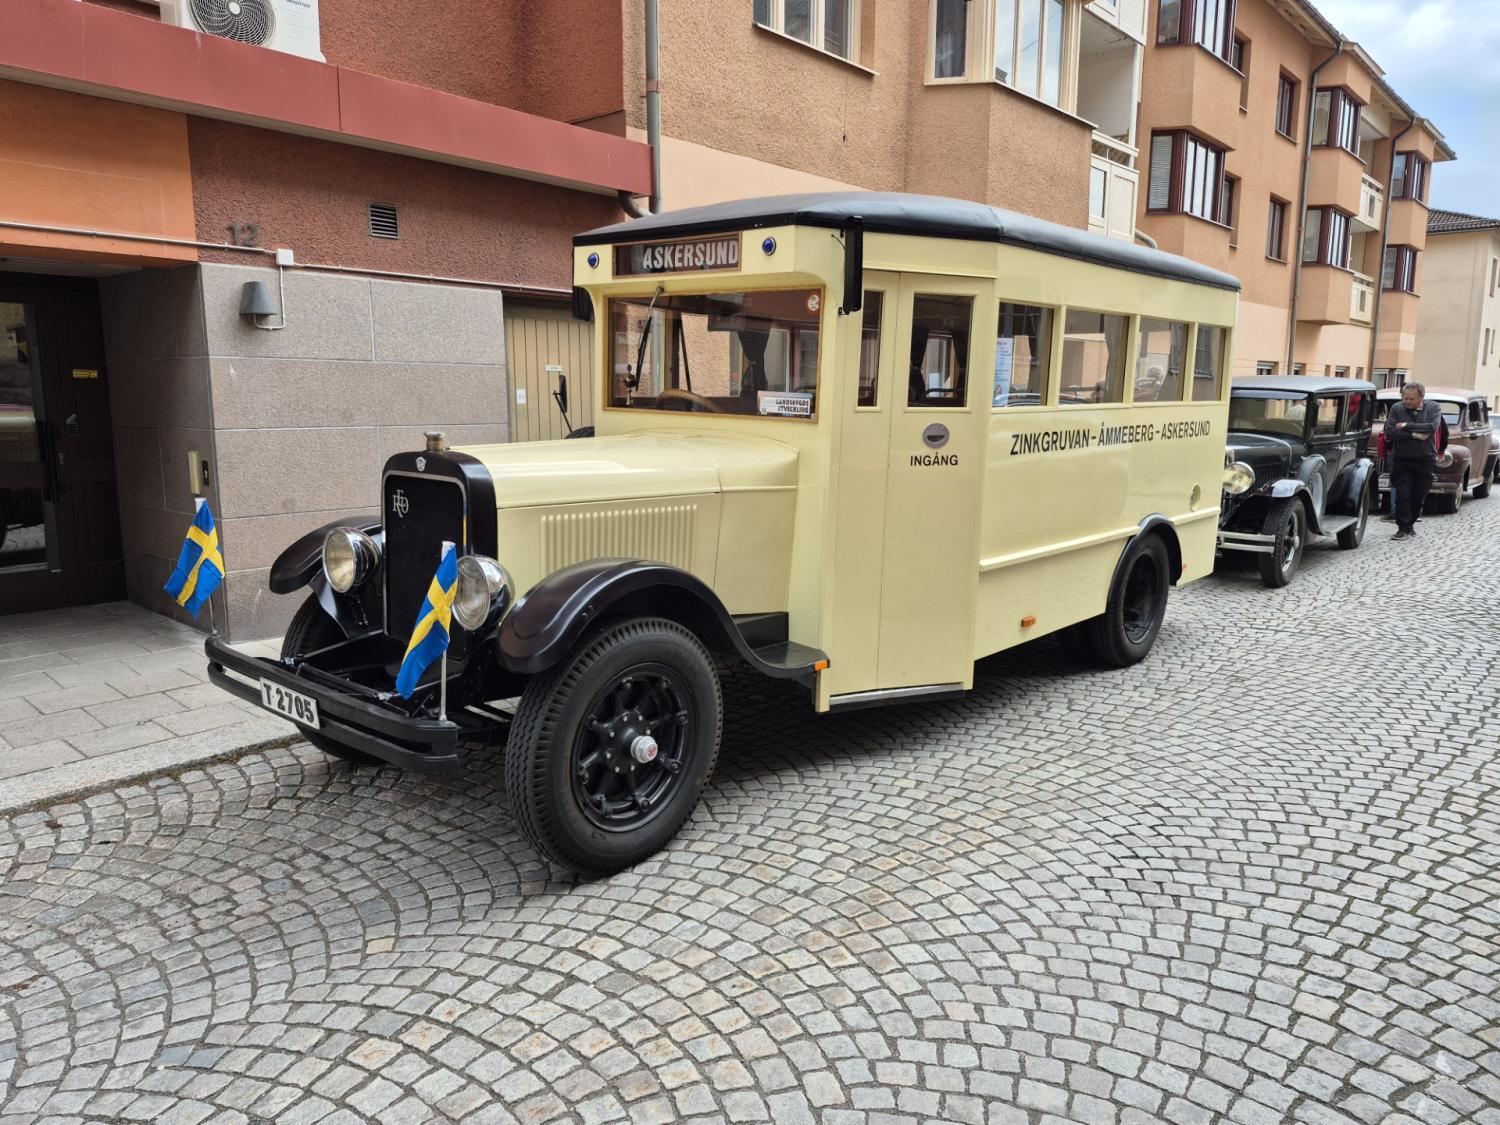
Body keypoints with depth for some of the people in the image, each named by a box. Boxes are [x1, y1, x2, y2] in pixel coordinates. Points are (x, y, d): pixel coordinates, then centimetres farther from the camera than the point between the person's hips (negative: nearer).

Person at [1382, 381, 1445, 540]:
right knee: (1402, 495, -6)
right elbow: (1389, 432, -12)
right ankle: (1403, 528, -2)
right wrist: (1414, 435, -16)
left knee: (1419, 496, 8)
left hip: (1425, 460, 1)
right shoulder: (1396, 409, -1)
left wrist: (1407, 426, -17)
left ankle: (1410, 523, 24)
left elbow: (1432, 427, -18)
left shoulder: (1434, 408, -1)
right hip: (1401, 459, 0)